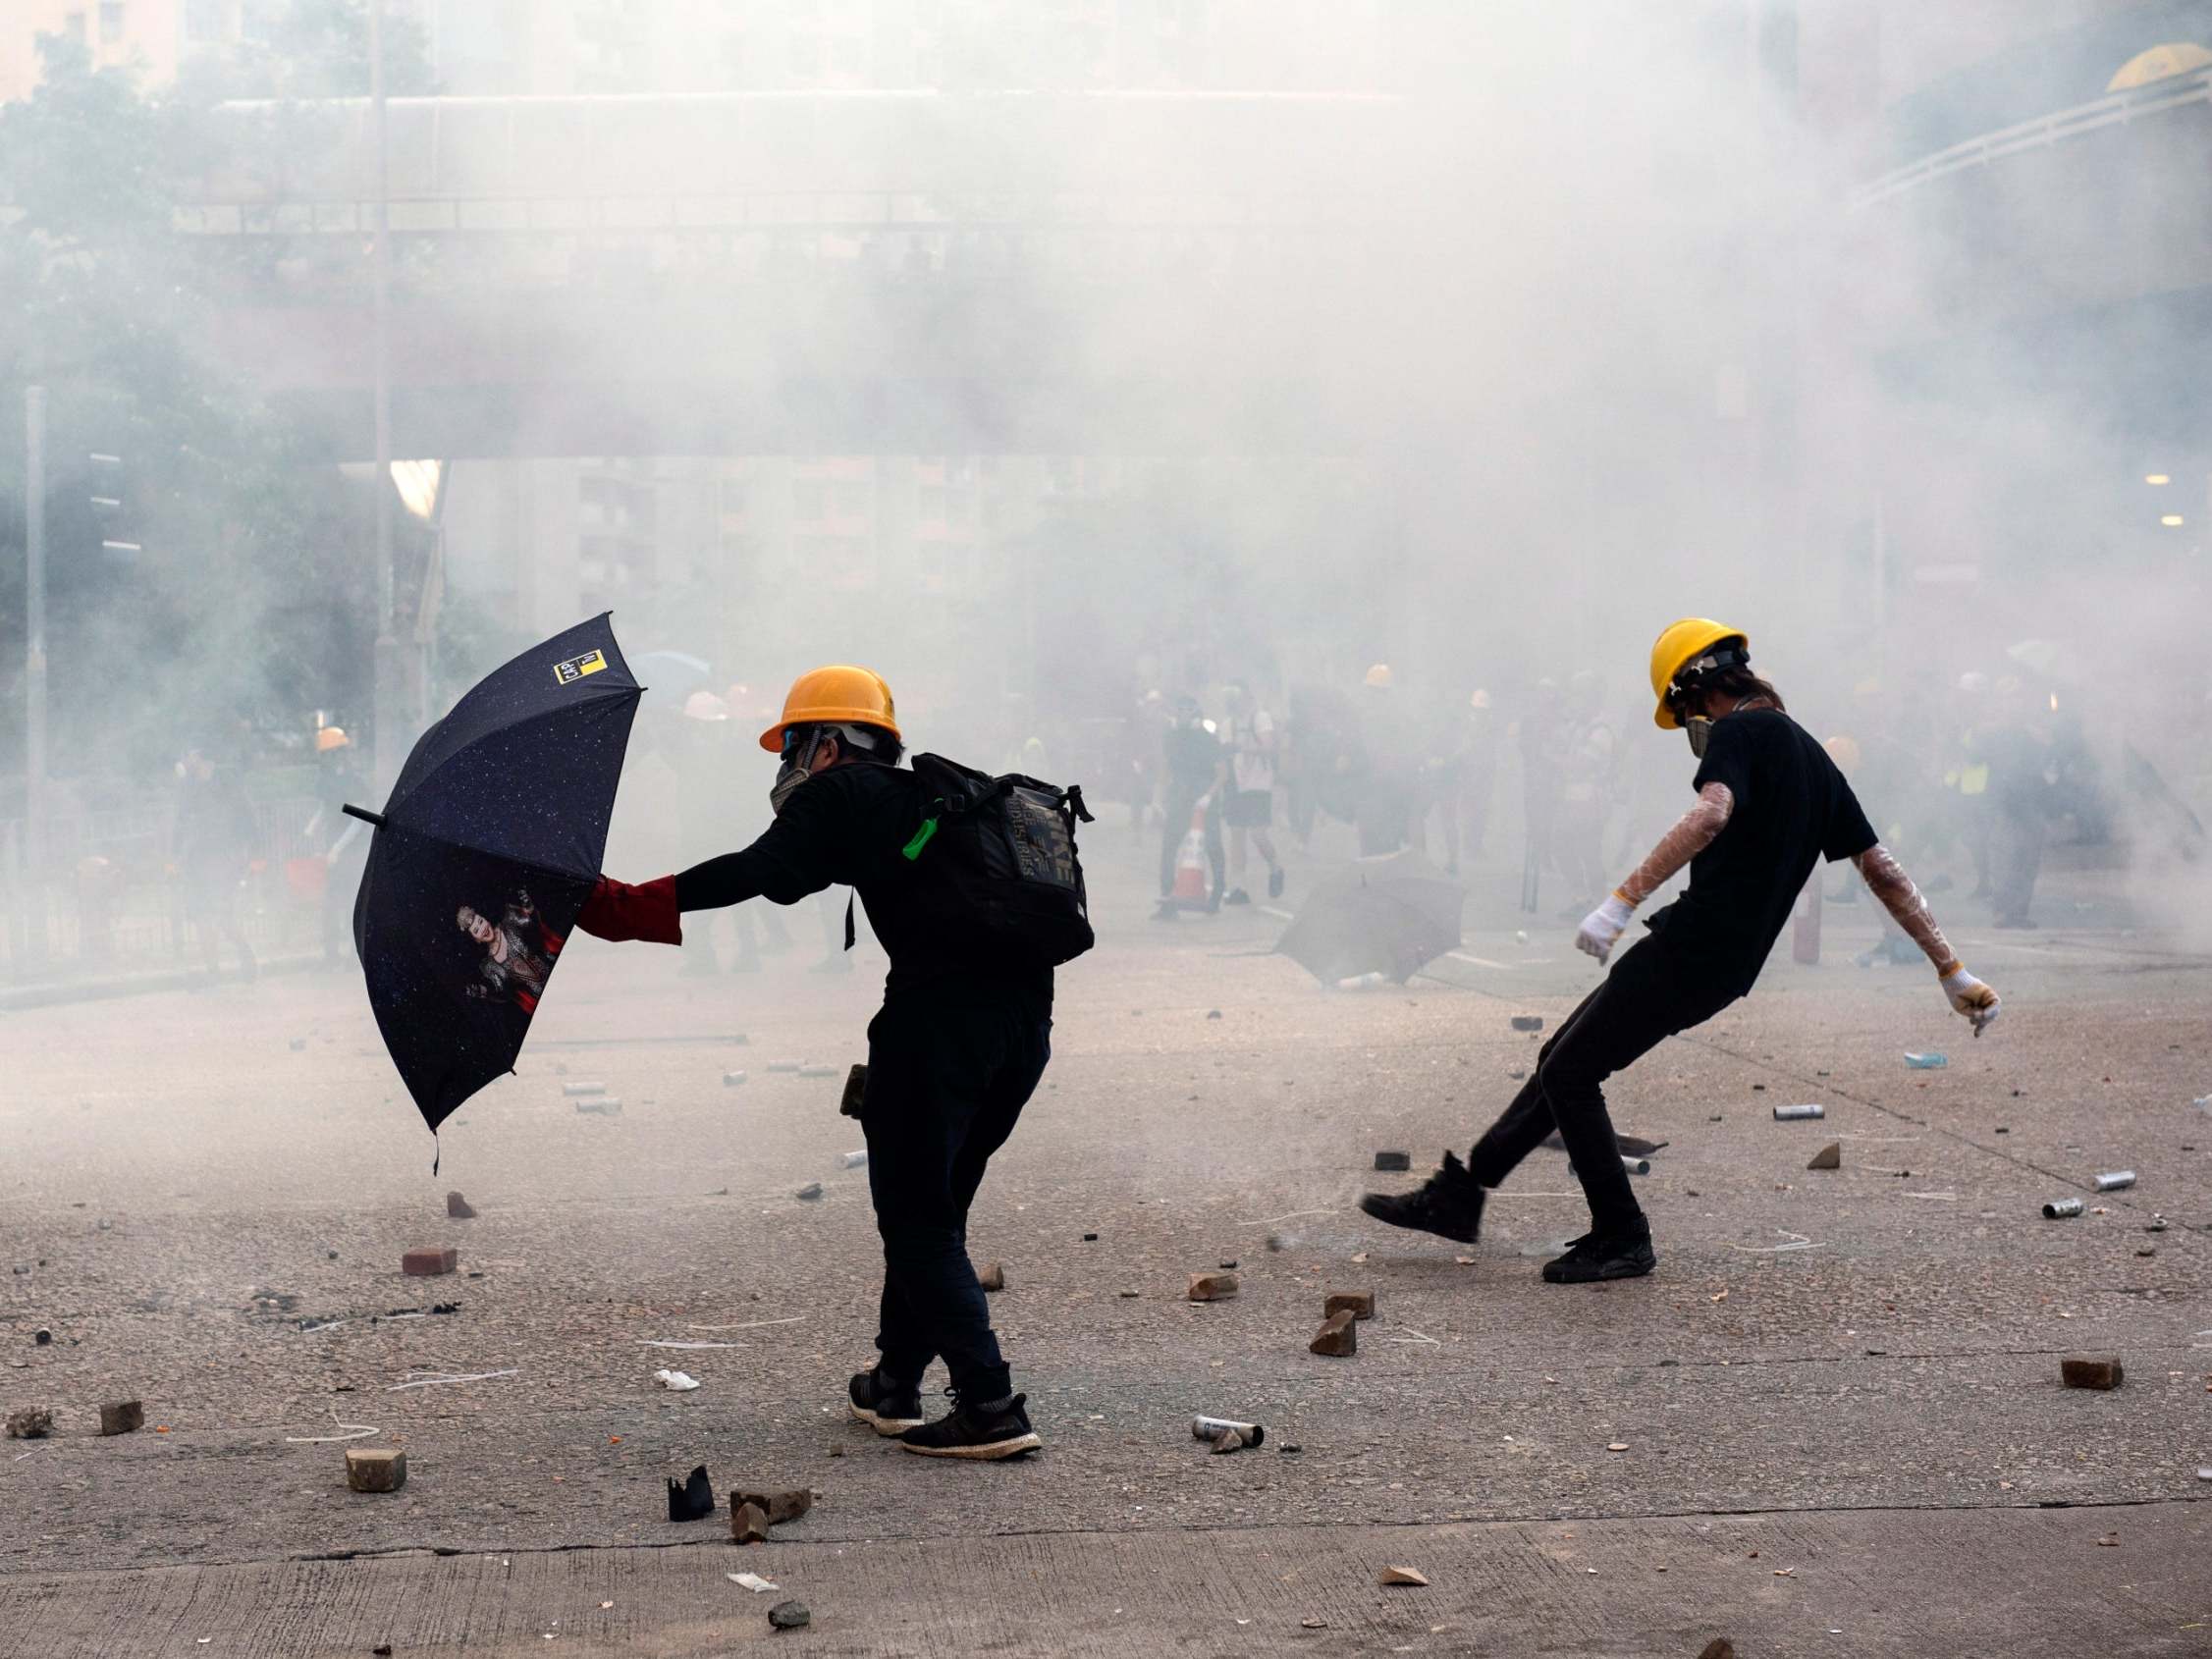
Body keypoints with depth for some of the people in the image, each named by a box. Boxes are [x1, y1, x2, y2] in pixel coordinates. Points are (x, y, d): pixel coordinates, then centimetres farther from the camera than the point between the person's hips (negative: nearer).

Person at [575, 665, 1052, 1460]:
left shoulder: (839, 794, 5)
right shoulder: (933, 798, 28)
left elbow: (761, 873, -8)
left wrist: (621, 907, -8)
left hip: (940, 1014, -8)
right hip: (1026, 1019, 8)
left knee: (917, 1218, 0)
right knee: (933, 1207, 20)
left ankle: (991, 1408, -7)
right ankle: (894, 1385, 29)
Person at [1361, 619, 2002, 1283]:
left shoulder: (1739, 733, -7)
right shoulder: (1812, 757, 19)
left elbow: (1711, 815, -29)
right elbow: (1885, 871, 18)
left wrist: (1623, 899, -34)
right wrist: (1953, 972, 21)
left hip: (1692, 948, -10)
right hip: (1727, 969, 10)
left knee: (1569, 1074, -2)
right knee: (1563, 1060, 15)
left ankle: (1621, 1238, 3)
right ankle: (1459, 1193, 21)